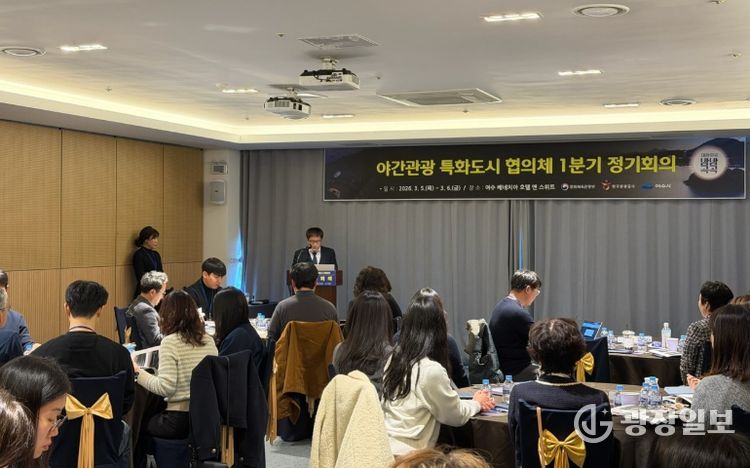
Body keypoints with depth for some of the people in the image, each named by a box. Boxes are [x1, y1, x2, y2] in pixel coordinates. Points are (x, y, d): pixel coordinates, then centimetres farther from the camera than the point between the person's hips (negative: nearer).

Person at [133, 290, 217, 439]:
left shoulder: (170, 342, -13)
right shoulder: (209, 340, 4)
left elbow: (165, 387, -18)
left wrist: (138, 372, -5)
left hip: (181, 420, -6)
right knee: (154, 417, 28)